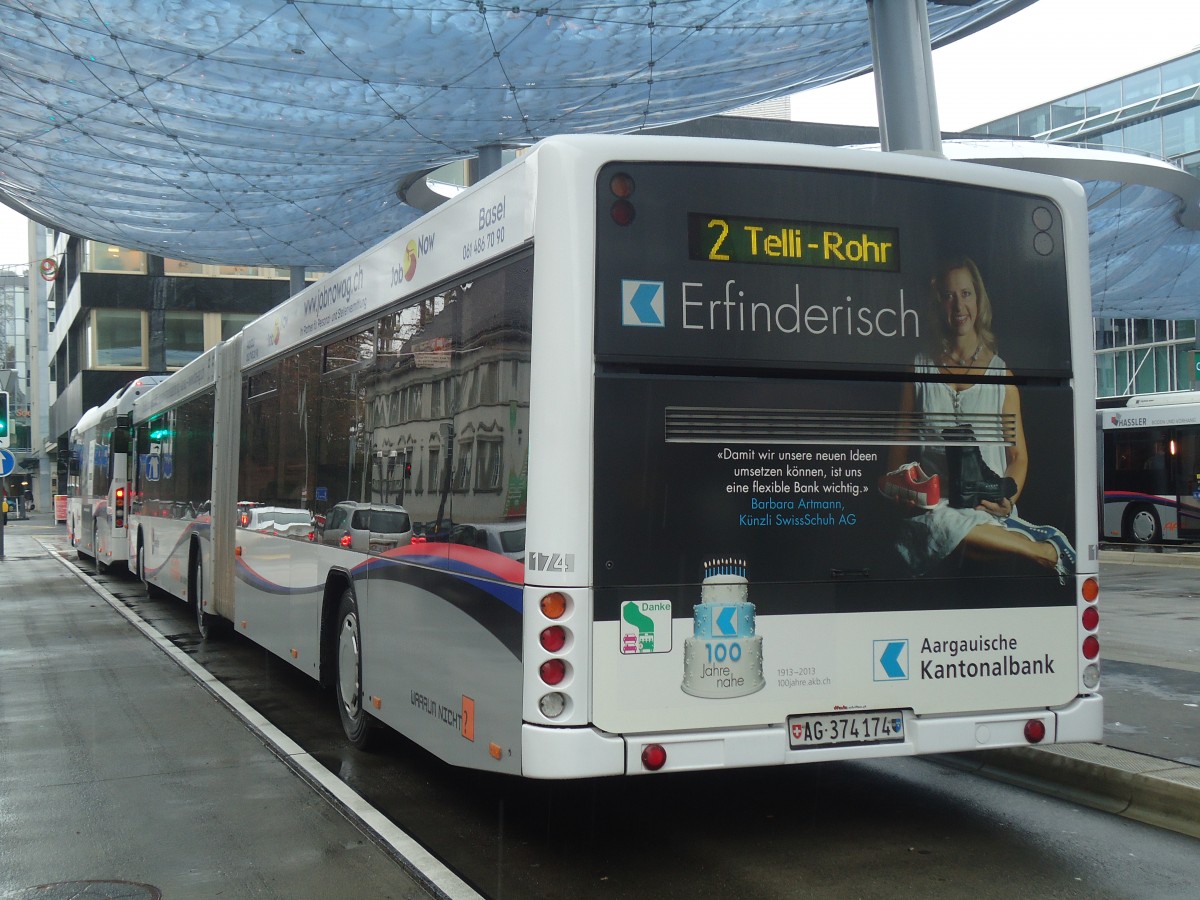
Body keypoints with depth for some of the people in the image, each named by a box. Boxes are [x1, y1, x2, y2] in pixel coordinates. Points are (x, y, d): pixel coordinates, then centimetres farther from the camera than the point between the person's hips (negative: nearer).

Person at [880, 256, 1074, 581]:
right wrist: (899, 489, -8)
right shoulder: (920, 369, 13)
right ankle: (1047, 551, -23)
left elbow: (1018, 455, 12)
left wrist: (1009, 498, -9)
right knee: (942, 526, -37)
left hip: (991, 513, -1)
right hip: (932, 508, 1)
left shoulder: (1000, 373, 12)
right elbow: (900, 445, 14)